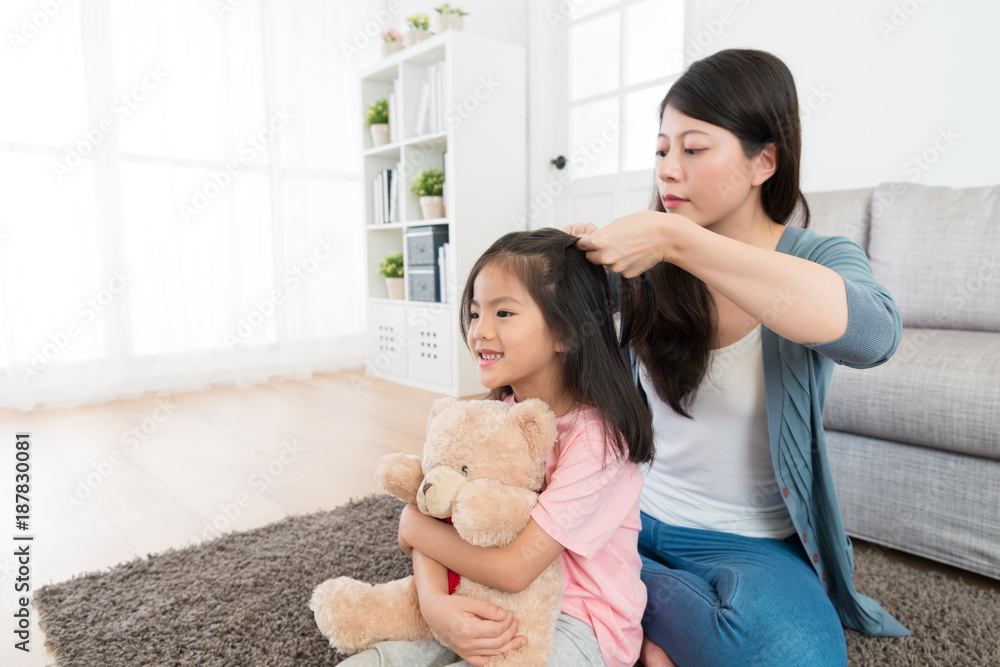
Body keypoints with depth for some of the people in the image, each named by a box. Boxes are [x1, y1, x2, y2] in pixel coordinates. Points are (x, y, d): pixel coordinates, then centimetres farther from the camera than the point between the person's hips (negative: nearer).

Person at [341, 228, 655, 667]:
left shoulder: (595, 437, -24)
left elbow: (513, 568, -24)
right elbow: (435, 519, -5)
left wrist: (413, 525, -11)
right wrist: (434, 601, -25)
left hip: (579, 626, -5)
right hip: (486, 612, 5)